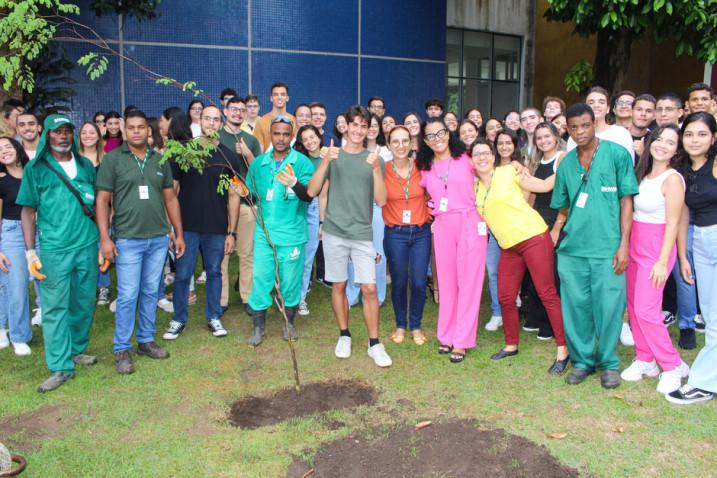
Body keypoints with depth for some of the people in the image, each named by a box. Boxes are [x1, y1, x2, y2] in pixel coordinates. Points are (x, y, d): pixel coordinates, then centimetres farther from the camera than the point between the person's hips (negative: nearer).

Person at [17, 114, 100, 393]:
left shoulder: (86, 165, 10)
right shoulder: (36, 168, 2)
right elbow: (28, 211, 1)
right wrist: (30, 251, -5)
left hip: (88, 246, 3)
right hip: (54, 250, -3)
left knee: (84, 304, 12)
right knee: (55, 308, 0)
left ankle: (76, 350, 30)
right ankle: (61, 367, 7)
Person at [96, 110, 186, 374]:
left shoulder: (160, 160, 9)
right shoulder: (112, 159, -1)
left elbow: (170, 198, 13)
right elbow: (102, 200, -3)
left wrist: (179, 234, 11)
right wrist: (105, 238, -9)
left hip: (159, 238, 4)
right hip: (127, 240, -3)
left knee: (151, 293, 12)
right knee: (128, 296, -1)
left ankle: (146, 340, 26)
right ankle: (122, 349, 13)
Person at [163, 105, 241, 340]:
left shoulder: (229, 157, 4)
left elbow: (233, 196, 4)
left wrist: (232, 232, 0)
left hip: (217, 228, 1)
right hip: (187, 226, -1)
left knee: (214, 273, 11)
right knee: (182, 274, 5)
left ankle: (213, 317, 25)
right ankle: (179, 319, 21)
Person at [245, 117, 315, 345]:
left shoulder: (302, 162, -5)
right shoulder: (259, 163, 6)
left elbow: (309, 196, -17)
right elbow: (251, 192, 17)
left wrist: (294, 183, -36)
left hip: (292, 233, -2)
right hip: (264, 232, 3)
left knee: (291, 280, 9)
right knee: (260, 278, 4)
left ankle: (289, 322, 30)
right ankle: (259, 326, 20)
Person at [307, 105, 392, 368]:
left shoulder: (375, 159, 4)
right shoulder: (332, 155, 4)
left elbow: (381, 201, -4)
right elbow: (312, 191, -5)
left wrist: (376, 169, -17)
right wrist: (325, 162, -18)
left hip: (362, 234, 0)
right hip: (334, 232, 0)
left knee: (369, 288, -3)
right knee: (339, 286, 10)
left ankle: (374, 343, 10)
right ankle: (344, 336, 27)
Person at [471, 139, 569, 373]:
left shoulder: (508, 171, -3)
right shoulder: (474, 188, 13)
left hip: (534, 237, -6)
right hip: (509, 246, 6)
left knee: (547, 294, -5)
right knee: (505, 298, 8)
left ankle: (563, 349, 3)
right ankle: (511, 345, 27)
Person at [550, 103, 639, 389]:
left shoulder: (617, 154, 0)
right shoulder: (566, 163, 10)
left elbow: (626, 201, -2)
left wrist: (624, 244, -7)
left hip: (607, 248, -3)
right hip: (572, 248, 3)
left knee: (608, 308, 2)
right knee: (575, 307, 8)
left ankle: (608, 363, 22)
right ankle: (582, 360, 25)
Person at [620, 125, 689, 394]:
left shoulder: (672, 179, -12)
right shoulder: (644, 174, 10)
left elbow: (673, 223, -14)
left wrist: (662, 262, -17)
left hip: (656, 249, -7)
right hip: (634, 246, 7)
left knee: (646, 310, -9)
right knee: (633, 306, 9)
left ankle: (673, 366, 8)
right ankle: (645, 360, 22)